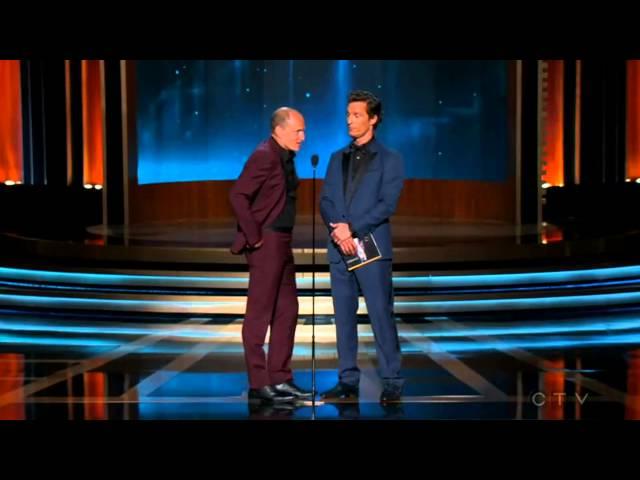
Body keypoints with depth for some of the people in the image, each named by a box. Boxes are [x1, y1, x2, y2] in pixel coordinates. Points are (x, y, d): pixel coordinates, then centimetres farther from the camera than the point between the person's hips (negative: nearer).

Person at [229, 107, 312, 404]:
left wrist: (285, 238, 14)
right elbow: (238, 196, -23)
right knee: (260, 314, -2)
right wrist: (254, 237, -19)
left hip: (282, 243, 10)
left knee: (286, 311, 12)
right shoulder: (264, 156, -15)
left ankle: (280, 379, 21)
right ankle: (258, 384, 6)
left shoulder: (286, 157, 13)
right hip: (266, 243, -10)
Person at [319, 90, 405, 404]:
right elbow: (325, 201, 9)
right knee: (344, 316, 7)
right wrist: (338, 228, -11)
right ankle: (348, 381, 15)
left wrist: (352, 228, -15)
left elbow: (387, 204, -8)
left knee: (381, 314, -5)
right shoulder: (337, 159, 16)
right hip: (339, 248, 5)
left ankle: (391, 383, 4)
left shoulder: (389, 159, 2)